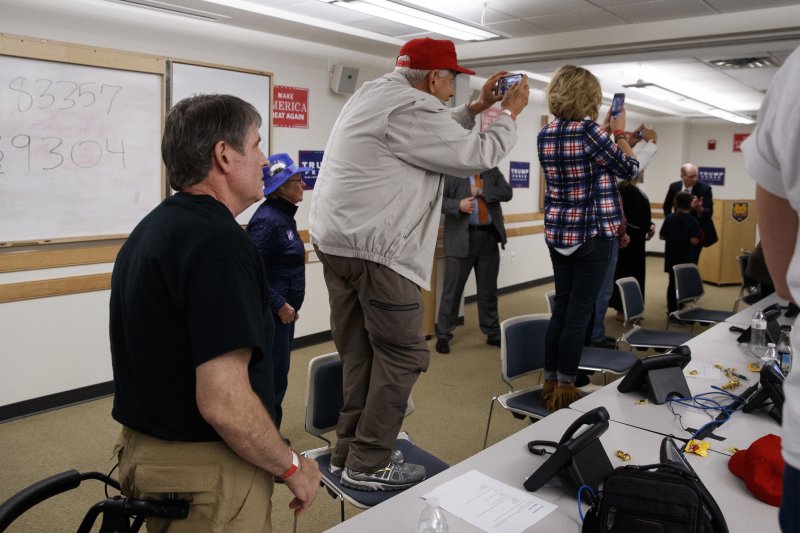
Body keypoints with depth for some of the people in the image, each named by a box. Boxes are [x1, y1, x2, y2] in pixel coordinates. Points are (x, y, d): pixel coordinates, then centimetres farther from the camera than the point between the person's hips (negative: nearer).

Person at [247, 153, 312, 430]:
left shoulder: (284, 215, 11)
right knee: (270, 379, -1)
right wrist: (279, 305, -20)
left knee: (278, 374, 18)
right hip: (270, 314, -10)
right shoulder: (267, 219, -19)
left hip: (283, 311, 10)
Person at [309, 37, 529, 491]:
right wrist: (510, 113, 7)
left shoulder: (377, 94, 19)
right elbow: (478, 155, -8)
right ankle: (369, 465, 6)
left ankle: (350, 452, 21)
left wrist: (477, 108, 27)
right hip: (373, 249, -10)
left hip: (339, 241, 10)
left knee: (362, 352, 13)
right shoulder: (410, 107, -13)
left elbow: (440, 135, 30)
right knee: (403, 354, -1)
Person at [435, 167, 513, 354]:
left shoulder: (493, 171, 14)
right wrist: (458, 205, -22)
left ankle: (493, 333, 24)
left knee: (488, 289, 13)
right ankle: (443, 336, 9)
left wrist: (482, 191, -10)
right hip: (462, 238, -4)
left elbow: (507, 192, 2)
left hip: (489, 237, 4)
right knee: (452, 289, 0)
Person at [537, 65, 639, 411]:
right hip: (592, 234, -7)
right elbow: (629, 169, -2)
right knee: (578, 314, 0)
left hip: (557, 233, 7)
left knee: (560, 309, 13)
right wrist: (619, 132, 10)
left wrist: (605, 134, 24)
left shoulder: (544, 136, 5)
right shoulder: (589, 130, -15)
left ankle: (550, 386, 19)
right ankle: (565, 391, 8)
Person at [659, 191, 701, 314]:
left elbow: (662, 236, 1)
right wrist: (699, 236, 0)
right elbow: (694, 241, -20)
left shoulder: (669, 218, -2)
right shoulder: (693, 221, -13)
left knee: (672, 283, 13)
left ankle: (672, 310, 18)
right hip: (687, 260, -3)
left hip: (672, 258, 3)